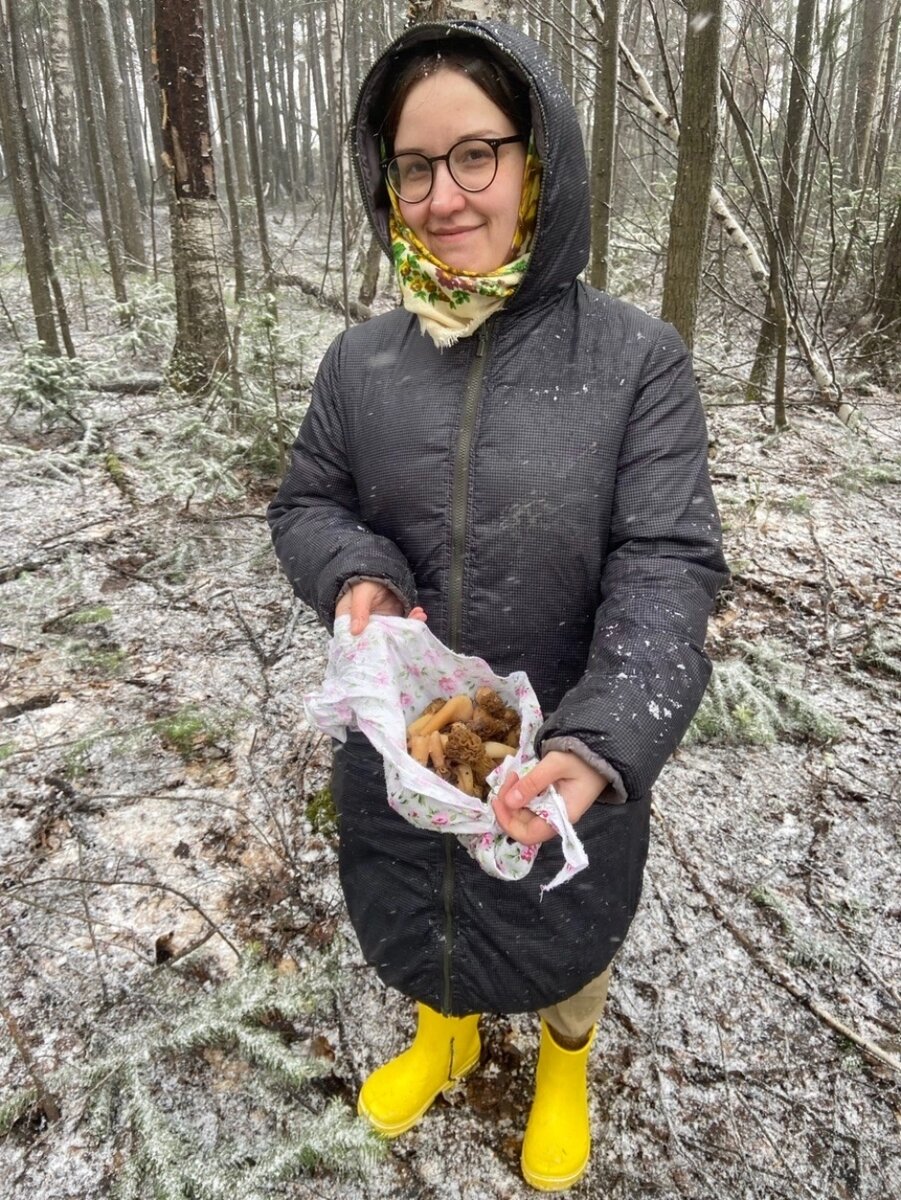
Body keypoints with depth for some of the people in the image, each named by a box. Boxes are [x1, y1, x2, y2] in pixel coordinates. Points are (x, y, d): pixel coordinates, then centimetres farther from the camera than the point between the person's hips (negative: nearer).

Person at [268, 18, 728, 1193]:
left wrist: (604, 740, -35)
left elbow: (669, 565, -19)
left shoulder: (637, 359, -15)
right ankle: (443, 1038, 64)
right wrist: (355, 577, -19)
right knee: (412, 918, 27)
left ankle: (565, 1067, 62)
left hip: (566, 755, -2)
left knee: (564, 933, 25)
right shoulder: (360, 361, -6)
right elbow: (305, 506, 4)